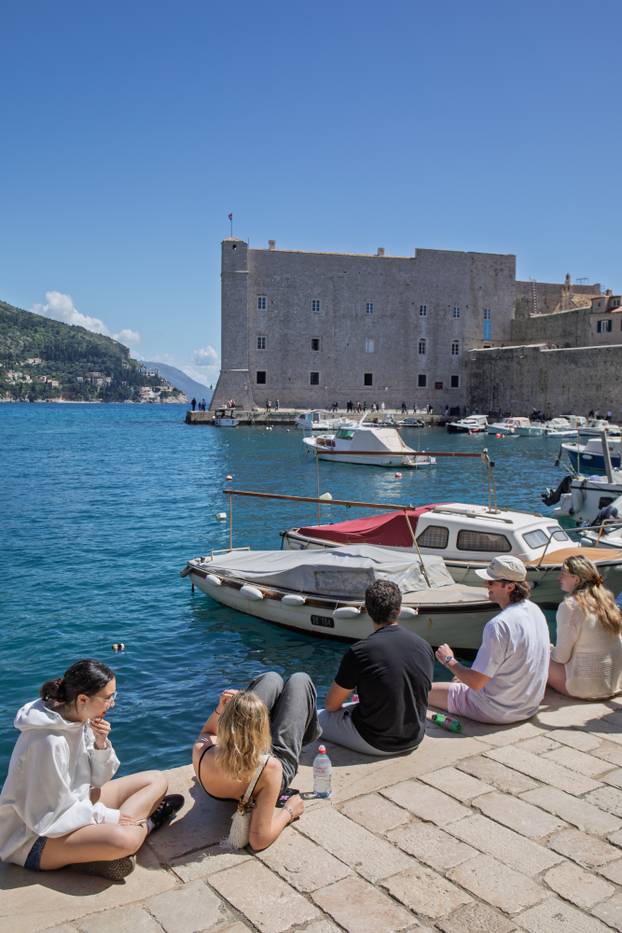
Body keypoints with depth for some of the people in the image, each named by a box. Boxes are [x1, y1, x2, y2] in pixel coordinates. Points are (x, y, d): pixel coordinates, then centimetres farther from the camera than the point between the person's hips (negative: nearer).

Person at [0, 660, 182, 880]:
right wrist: (110, 816, -18)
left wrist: (101, 744, -15)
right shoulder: (49, 740, -30)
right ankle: (145, 824, -6)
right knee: (123, 839, -36)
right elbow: (53, 816, -25)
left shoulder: (80, 720, -4)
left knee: (157, 780, 5)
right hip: (37, 837, -9)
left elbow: (96, 780, 4)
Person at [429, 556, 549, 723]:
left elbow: (476, 683, -26)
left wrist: (449, 660, -8)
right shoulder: (535, 611, -1)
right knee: (459, 680, 30)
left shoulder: (499, 625, -29)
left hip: (497, 711, -9)